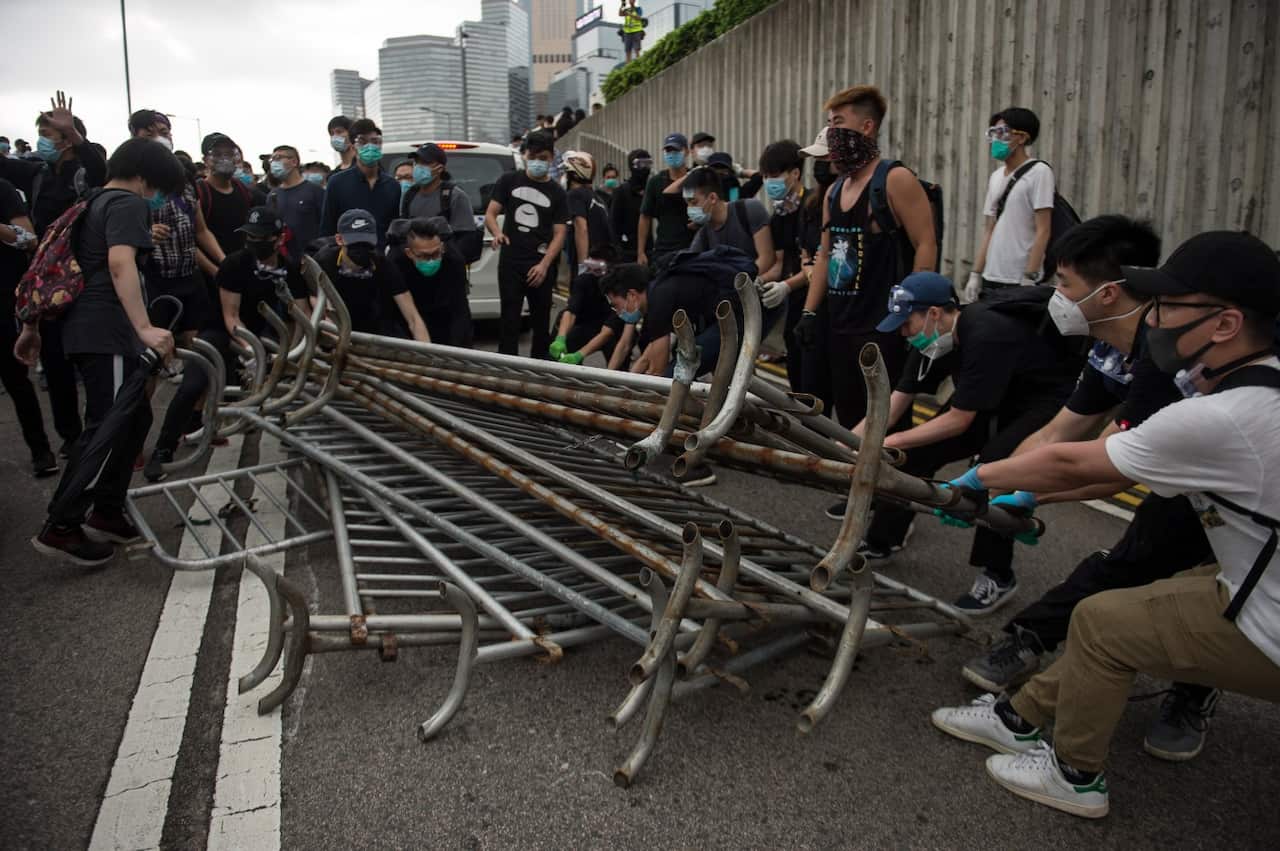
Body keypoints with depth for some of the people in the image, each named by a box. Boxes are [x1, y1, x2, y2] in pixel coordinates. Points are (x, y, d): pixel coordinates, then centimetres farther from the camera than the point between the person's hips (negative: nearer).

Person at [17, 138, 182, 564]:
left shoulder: (94, 203, 22)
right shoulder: (127, 203, -8)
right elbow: (120, 264, -26)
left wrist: (32, 326, 30)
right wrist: (145, 328, -35)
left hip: (87, 329, 10)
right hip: (106, 332, -10)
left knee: (134, 417, 15)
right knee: (106, 429, -7)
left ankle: (106, 513, 21)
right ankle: (60, 527, -3)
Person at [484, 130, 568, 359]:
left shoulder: (556, 193, 7)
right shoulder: (509, 181, 8)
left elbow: (559, 234, 2)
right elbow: (490, 215, 6)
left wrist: (544, 265, -12)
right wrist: (497, 233, -17)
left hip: (541, 266, 1)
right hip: (511, 262, -1)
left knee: (541, 318, 6)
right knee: (509, 317, -4)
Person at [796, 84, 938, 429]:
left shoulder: (896, 180, -9)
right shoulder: (834, 191, 14)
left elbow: (926, 247, -14)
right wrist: (809, 312, 12)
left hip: (882, 327, -8)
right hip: (839, 326, 8)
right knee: (848, 423, 14)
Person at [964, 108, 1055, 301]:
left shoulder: (1039, 172, -5)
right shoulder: (995, 176, 14)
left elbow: (1042, 231, -11)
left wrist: (1029, 278, -17)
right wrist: (976, 274, 9)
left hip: (1019, 280, -6)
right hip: (991, 278, 6)